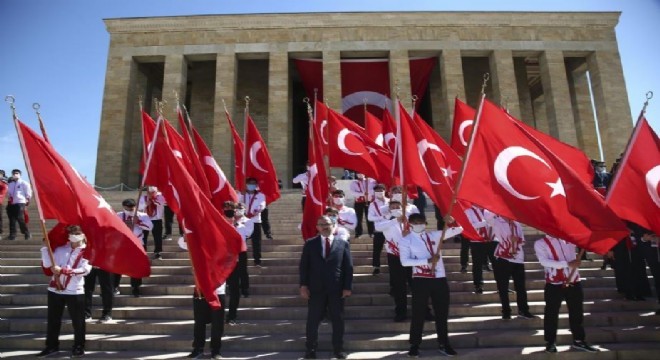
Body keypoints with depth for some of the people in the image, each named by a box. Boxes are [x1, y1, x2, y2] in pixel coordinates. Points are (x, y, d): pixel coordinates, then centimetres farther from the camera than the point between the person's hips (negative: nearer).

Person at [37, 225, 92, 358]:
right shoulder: (60, 248, 11)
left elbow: (85, 270, -16)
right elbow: (47, 265, 4)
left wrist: (62, 270, -20)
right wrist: (45, 248, -5)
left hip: (75, 291, -4)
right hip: (54, 289, 4)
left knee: (77, 321, 4)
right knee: (53, 319, 13)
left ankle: (79, 347, 17)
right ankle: (52, 346, 28)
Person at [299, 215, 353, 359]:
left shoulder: (343, 244, 6)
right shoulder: (310, 244, 5)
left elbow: (348, 267, 3)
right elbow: (304, 265, 2)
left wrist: (347, 287, -4)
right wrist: (303, 285, -6)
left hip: (336, 289, 1)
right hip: (315, 288, 0)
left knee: (338, 320, 8)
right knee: (313, 320, 6)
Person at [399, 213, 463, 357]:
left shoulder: (434, 235, 10)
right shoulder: (406, 240, -2)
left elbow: (459, 229, 12)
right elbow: (405, 261, -15)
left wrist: (451, 222, -10)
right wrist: (427, 261, -20)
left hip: (440, 279, 4)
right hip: (420, 280, -4)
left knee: (442, 313, 12)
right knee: (419, 313, 3)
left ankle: (443, 344, 27)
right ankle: (414, 345, 17)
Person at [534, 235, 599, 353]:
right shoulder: (540, 243, -2)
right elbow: (544, 261, -15)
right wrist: (567, 264, -22)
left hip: (574, 282, 4)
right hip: (554, 284, -4)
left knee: (577, 312, 12)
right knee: (551, 313, 2)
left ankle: (579, 340, 26)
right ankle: (550, 342, 14)